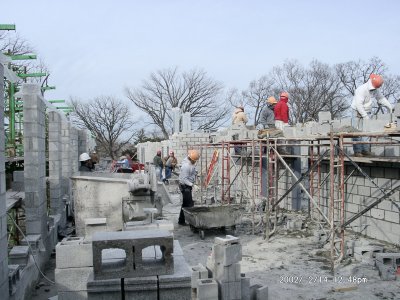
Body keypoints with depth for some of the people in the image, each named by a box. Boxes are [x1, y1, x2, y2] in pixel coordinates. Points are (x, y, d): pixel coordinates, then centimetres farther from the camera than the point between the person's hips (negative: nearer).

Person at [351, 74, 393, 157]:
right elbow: (358, 104, -28)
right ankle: (357, 151, -2)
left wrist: (390, 106, 6)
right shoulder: (362, 90, -24)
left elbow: (381, 98, 15)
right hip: (357, 113, -7)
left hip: (366, 112, 7)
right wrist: (365, 116, -28)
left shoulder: (375, 89, 2)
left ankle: (365, 150, 7)